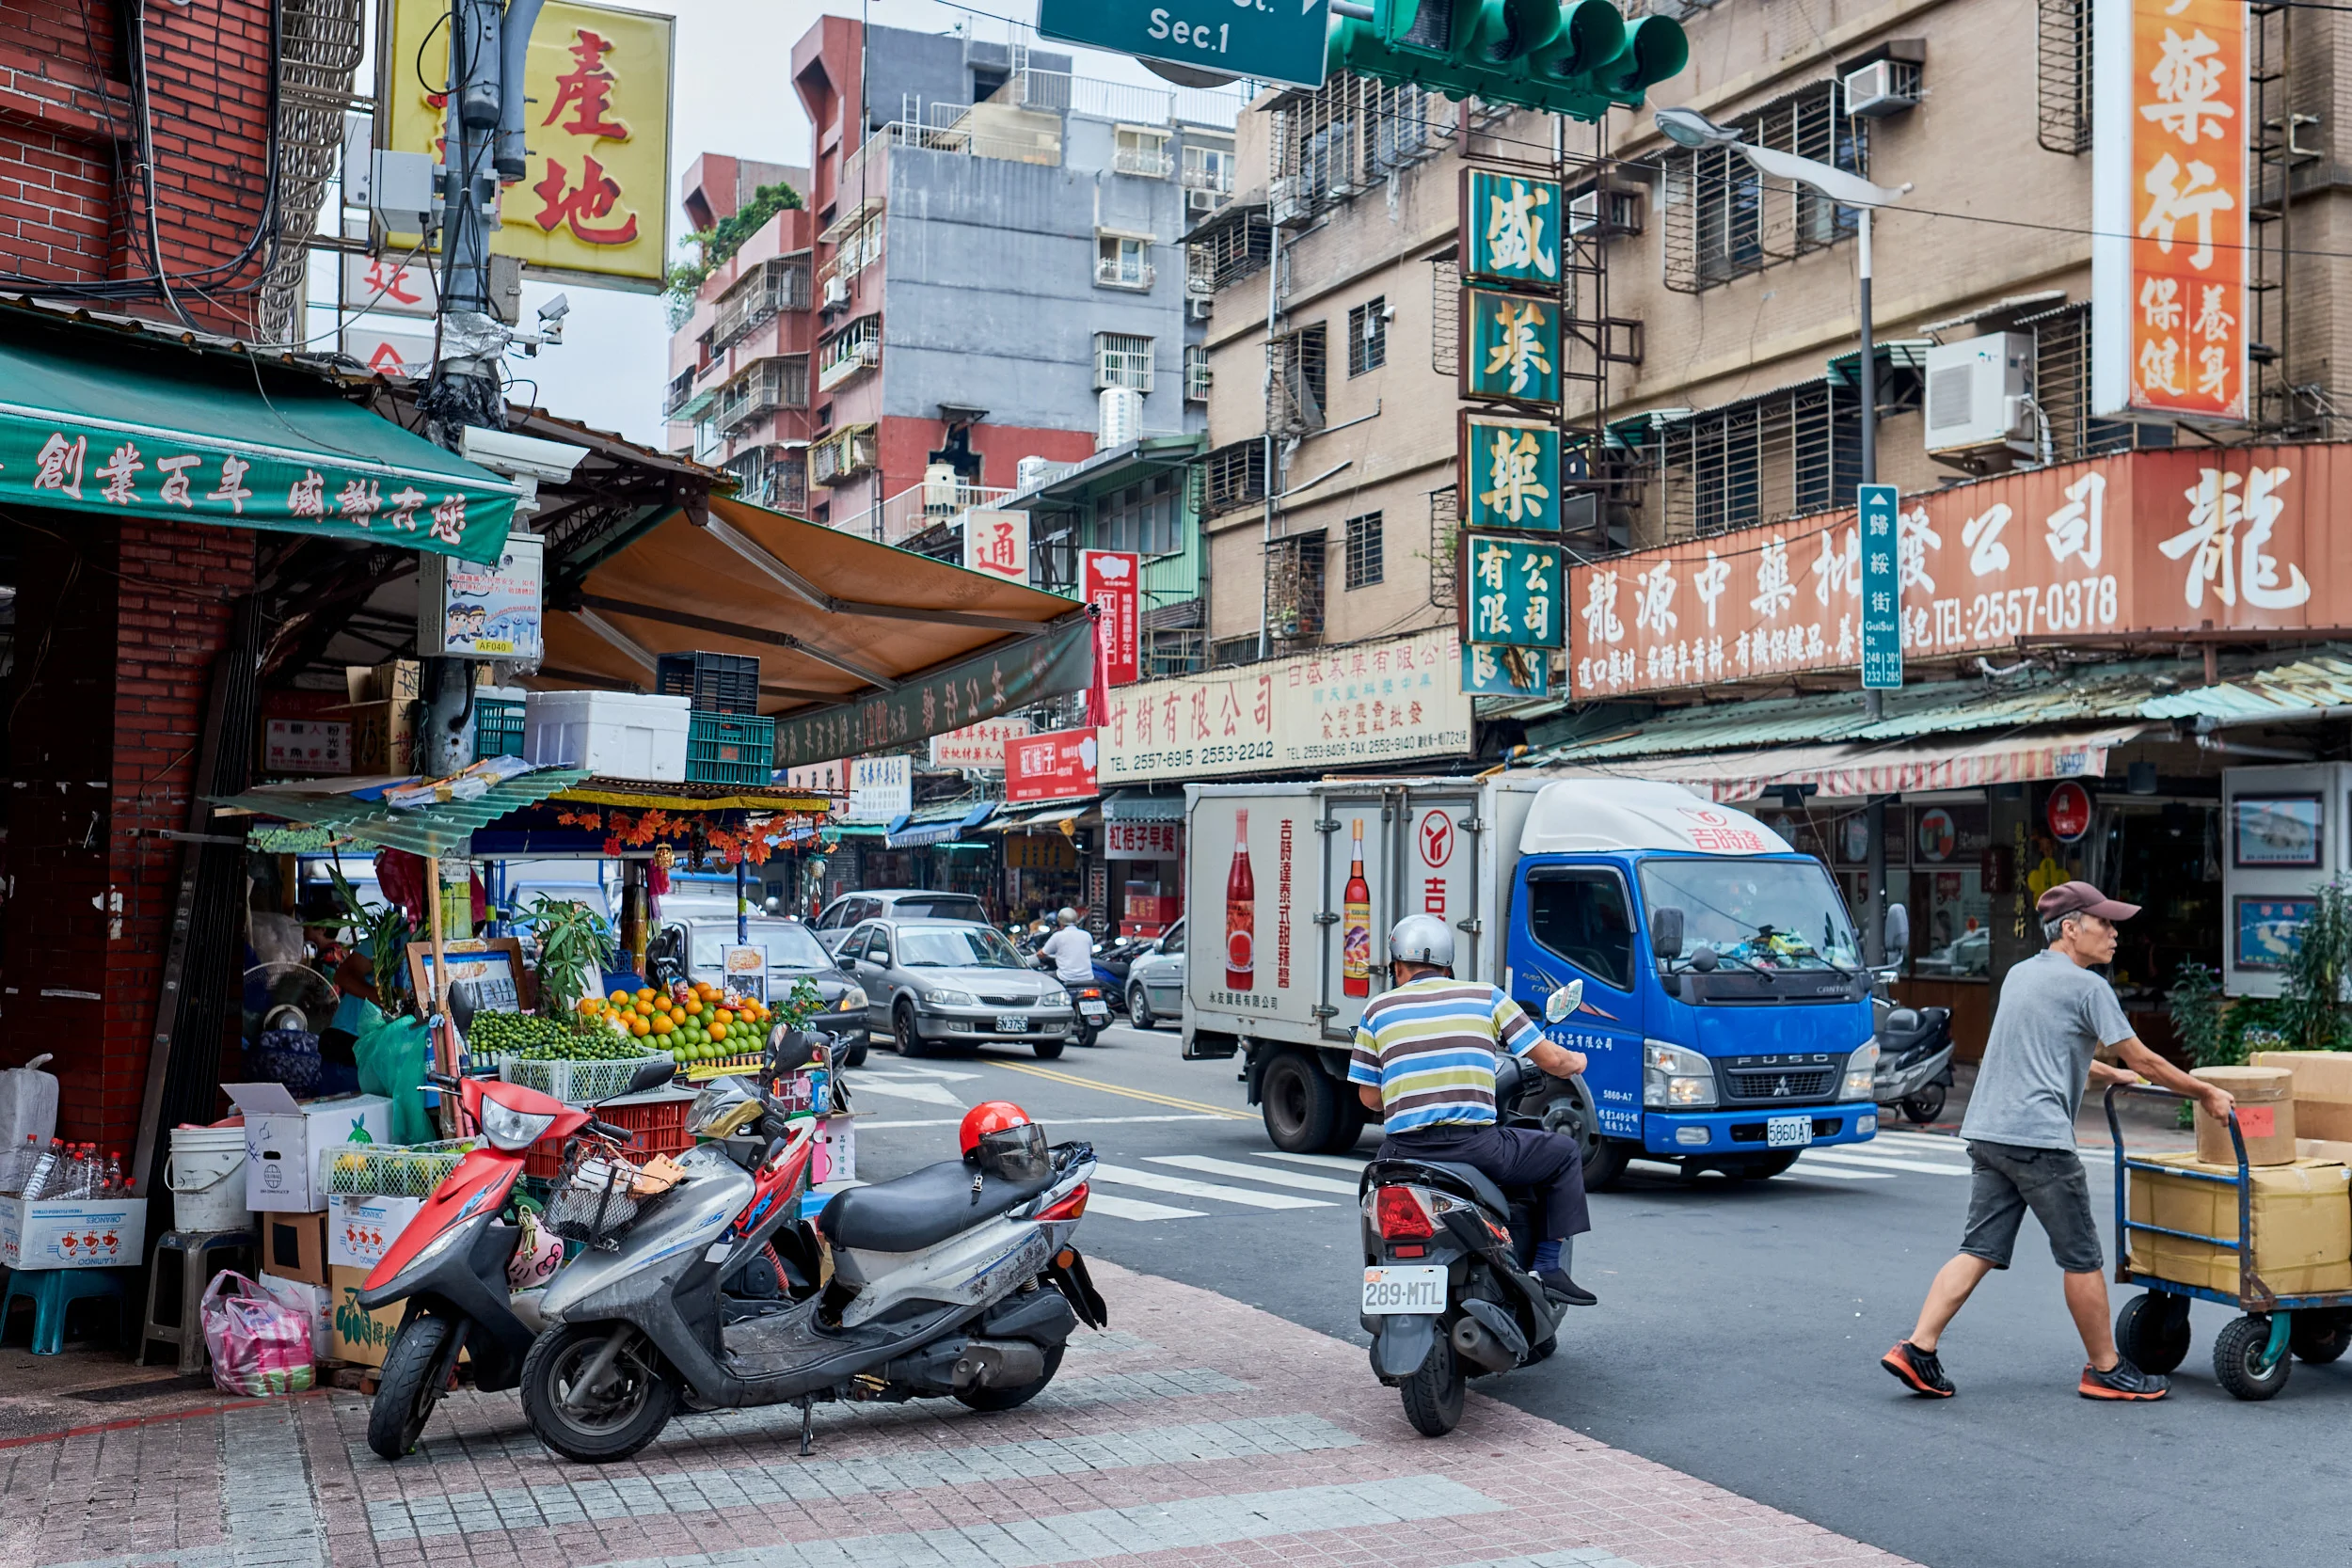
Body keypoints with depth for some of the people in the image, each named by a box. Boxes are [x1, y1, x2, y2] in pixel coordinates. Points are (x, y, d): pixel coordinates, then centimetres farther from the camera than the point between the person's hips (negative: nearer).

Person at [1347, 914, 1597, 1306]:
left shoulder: (1378, 1009, 10)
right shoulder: (1487, 997, 7)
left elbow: (1370, 1097, 11)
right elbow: (1551, 1059, 7)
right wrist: (1575, 1062, 31)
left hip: (1405, 1152, 2)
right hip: (1475, 1146, -2)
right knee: (1565, 1153, 21)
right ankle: (1550, 1268, 13)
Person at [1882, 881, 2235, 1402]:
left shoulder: (2020, 974, 20)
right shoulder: (2087, 987, -6)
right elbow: (2143, 1061, -1)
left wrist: (2110, 1075, 40)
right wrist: (2206, 1093, 11)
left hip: (1987, 1132, 8)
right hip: (2038, 1138, -8)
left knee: (1979, 1251, 6)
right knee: (2082, 1259, 5)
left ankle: (1918, 1349, -2)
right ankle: (2105, 1370, 15)